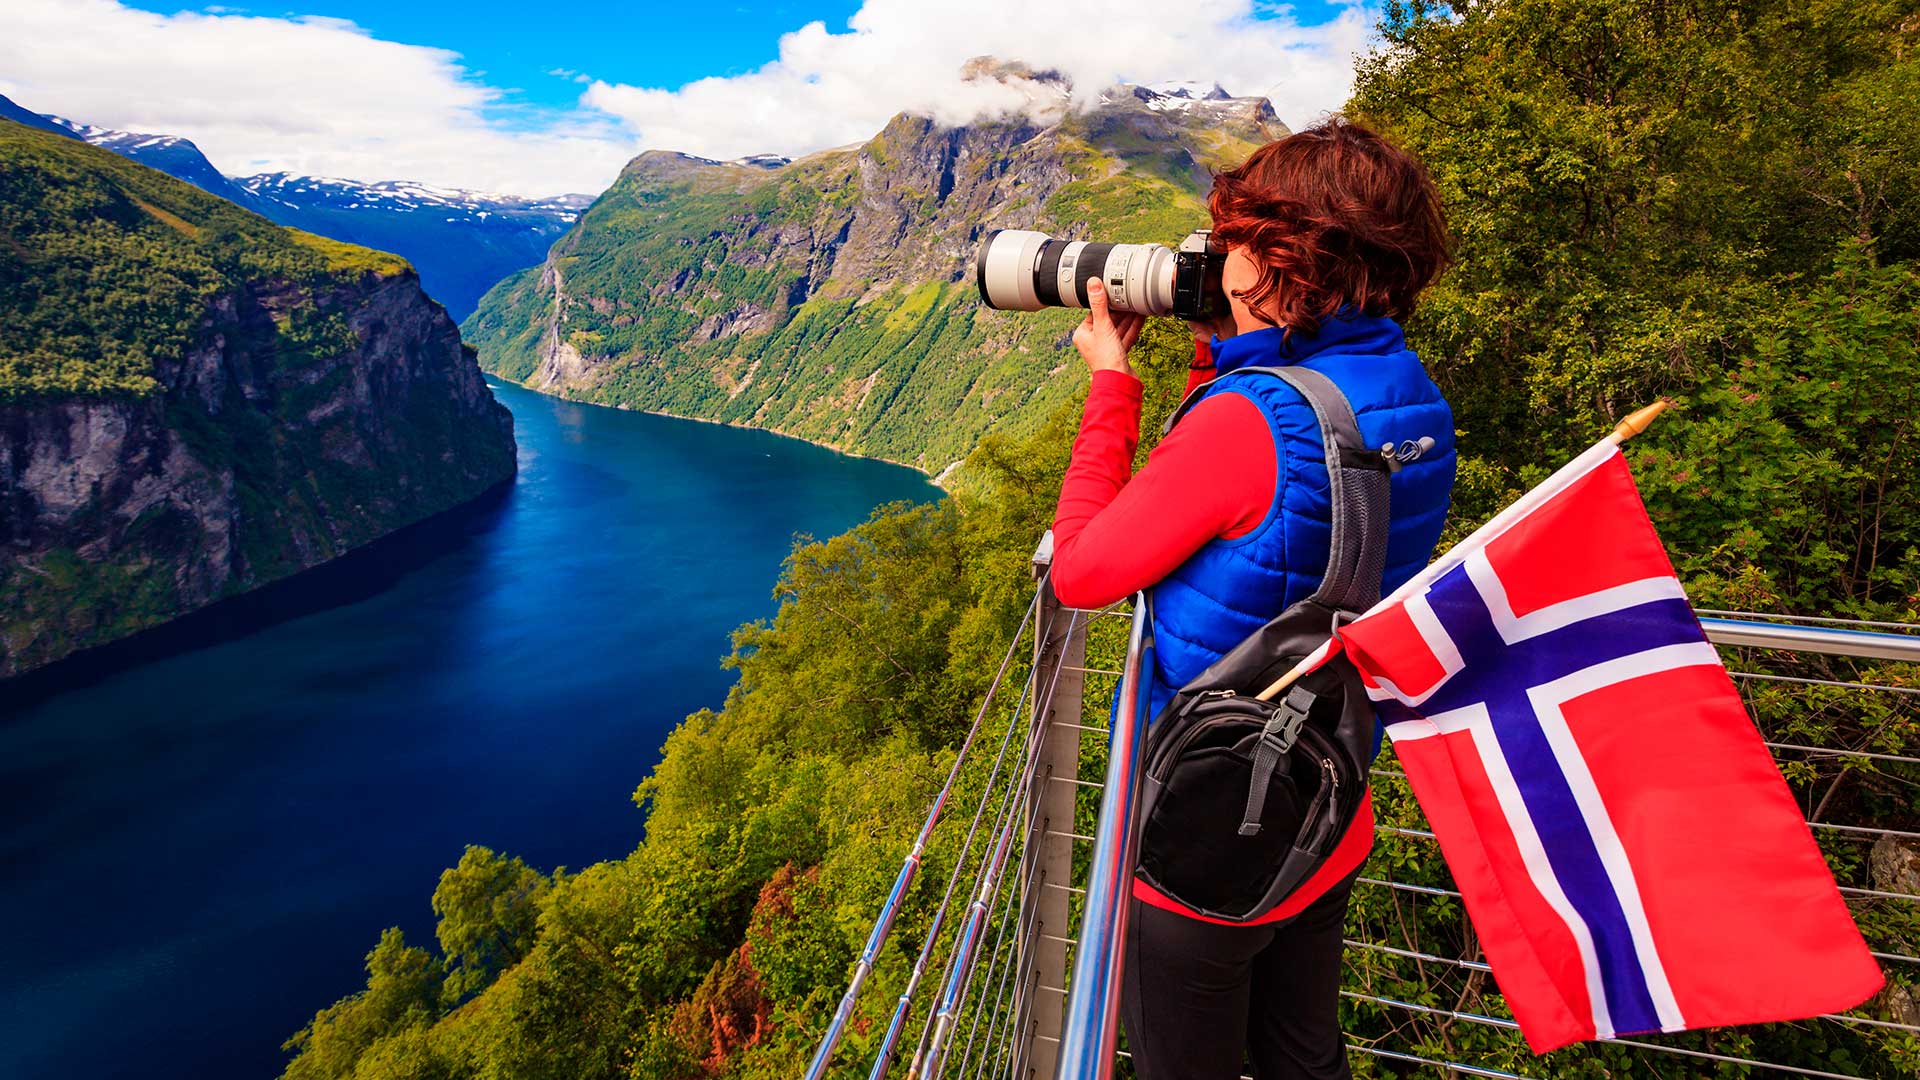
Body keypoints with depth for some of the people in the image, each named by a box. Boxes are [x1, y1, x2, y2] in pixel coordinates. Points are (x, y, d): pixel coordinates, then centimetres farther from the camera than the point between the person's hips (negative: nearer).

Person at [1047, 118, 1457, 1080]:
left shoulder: (1246, 421, -30)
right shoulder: (1414, 400, -4)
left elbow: (1082, 573, -19)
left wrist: (1110, 384, -12)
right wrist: (1217, 357, 3)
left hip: (1211, 845, -8)